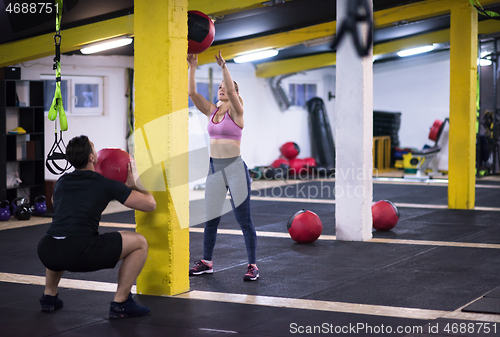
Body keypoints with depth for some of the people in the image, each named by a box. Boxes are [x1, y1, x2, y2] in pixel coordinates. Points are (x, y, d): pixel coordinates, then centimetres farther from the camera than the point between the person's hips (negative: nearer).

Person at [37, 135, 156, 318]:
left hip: (46, 253, 6)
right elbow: (150, 204, 12)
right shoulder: (106, 185, 7)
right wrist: (134, 183, 31)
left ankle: (49, 296, 36)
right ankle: (120, 304, 11)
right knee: (139, 243, 11)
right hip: (80, 254, -6)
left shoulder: (61, 182, 23)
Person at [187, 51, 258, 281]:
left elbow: (231, 91, -23)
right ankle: (206, 262, 22)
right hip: (214, 169, 6)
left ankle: (252, 266, 2)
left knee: (244, 219, -3)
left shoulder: (236, 112, -5)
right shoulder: (211, 111, 10)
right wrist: (192, 67, -8)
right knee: (210, 219, 11)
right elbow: (192, 92, -1)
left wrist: (223, 66, -29)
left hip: (235, 169, -6)